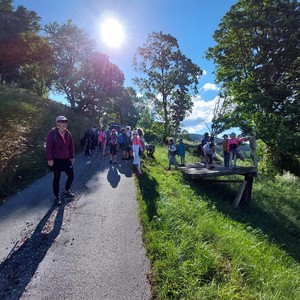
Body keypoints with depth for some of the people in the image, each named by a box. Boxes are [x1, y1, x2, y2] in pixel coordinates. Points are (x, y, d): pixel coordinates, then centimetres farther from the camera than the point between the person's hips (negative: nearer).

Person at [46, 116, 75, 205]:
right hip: (56, 160, -5)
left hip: (66, 159, 5)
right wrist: (49, 159, -16)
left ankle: (66, 191, 35)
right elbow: (48, 147, -13)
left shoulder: (68, 133, 4)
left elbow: (71, 146, 10)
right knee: (56, 179, 7)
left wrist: (72, 157, 12)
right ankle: (57, 197, 23)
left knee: (71, 176, 10)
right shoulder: (52, 133, -12)